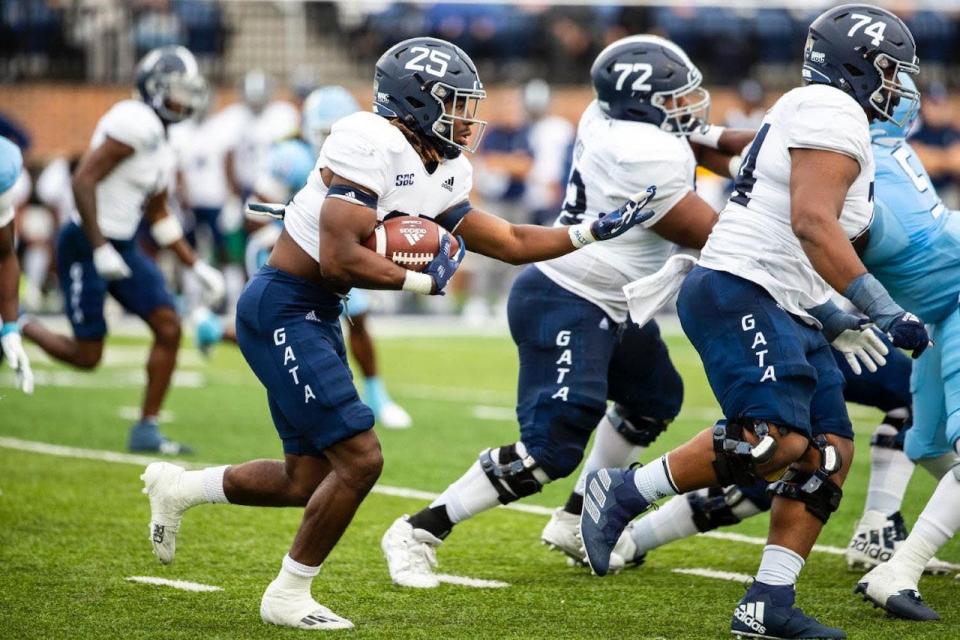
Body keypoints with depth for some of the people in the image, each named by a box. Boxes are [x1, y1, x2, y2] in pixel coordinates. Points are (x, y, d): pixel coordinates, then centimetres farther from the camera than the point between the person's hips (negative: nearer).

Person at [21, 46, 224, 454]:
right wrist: (100, 249, -26)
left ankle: (147, 429, 4)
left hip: (122, 248, 9)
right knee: (87, 356, -4)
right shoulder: (136, 123, -17)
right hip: (86, 245, -9)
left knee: (169, 327, -3)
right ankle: (17, 326, 22)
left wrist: (196, 267, 19)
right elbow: (83, 180, -23)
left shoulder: (160, 144, 13)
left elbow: (158, 216, 22)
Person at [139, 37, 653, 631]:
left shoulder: (444, 174, 8)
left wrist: (597, 230, 8)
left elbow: (513, 243, 16)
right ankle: (288, 597, 4)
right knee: (359, 458, -11)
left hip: (317, 316, 10)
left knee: (310, 480, 12)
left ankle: (178, 488, 31)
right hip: (282, 308, -10)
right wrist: (427, 281, -14)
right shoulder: (372, 143, -21)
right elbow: (340, 260, -26)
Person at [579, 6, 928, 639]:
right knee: (775, 438, -25)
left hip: (786, 313, 11)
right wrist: (884, 309, -23)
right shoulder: (832, 113, -8)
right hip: (739, 295, -11)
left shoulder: (810, 116, 24)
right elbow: (812, 224, -21)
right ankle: (624, 492, -11)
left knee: (830, 452, 3)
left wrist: (838, 322, 29)